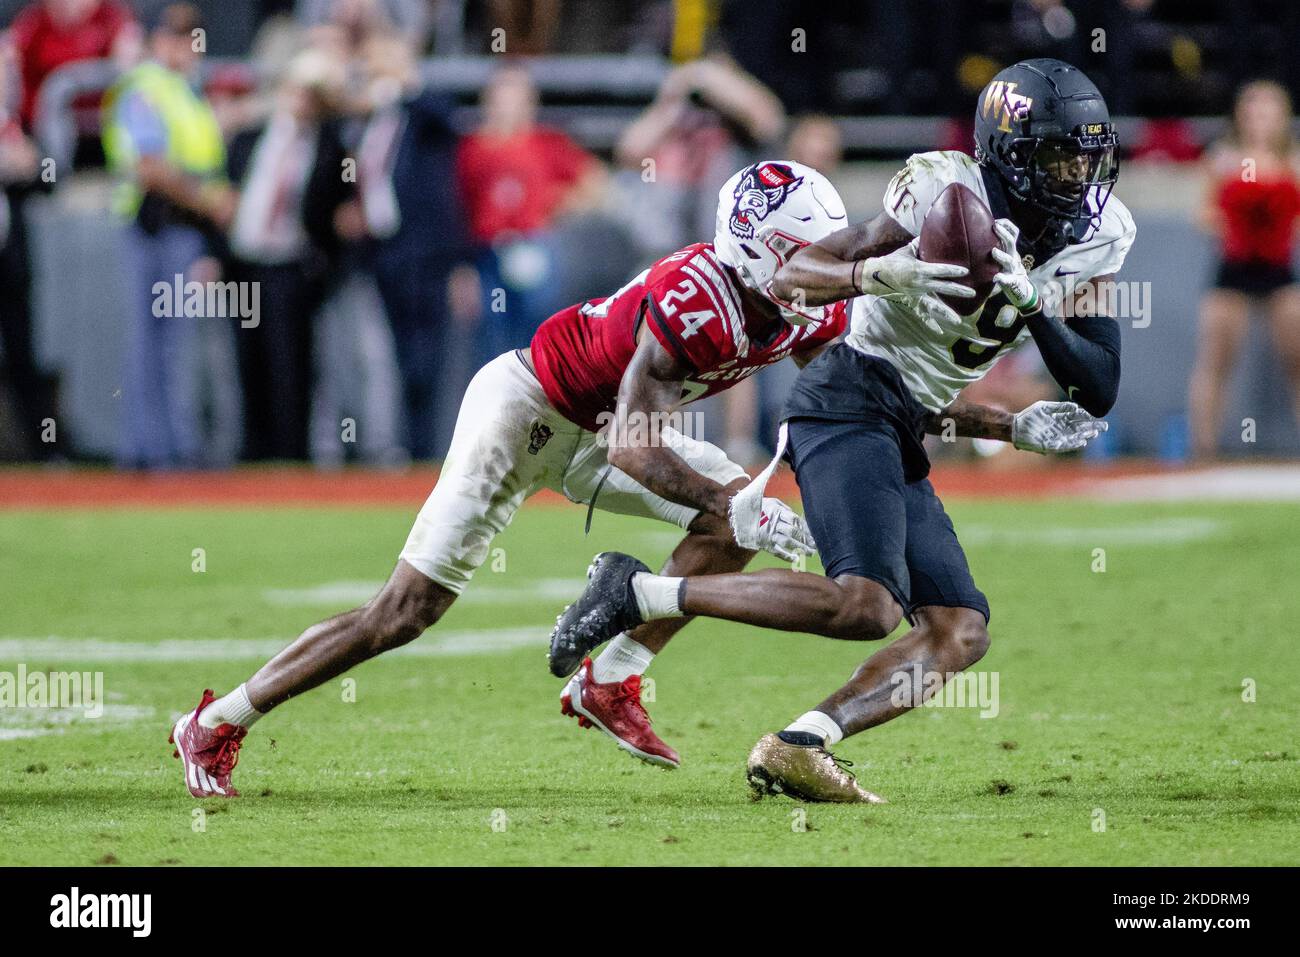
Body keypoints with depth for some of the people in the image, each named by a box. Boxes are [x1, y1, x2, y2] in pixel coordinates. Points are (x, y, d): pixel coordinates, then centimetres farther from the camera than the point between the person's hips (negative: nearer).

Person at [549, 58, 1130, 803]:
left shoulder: (1097, 237, 7)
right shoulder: (948, 187, -11)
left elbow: (1099, 393, 3)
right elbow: (791, 274, -11)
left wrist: (1032, 303, -13)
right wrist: (883, 274, -31)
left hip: (903, 439, 8)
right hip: (853, 399, -8)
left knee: (962, 634, -1)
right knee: (866, 606, -27)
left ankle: (798, 748, -10)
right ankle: (638, 594, -19)